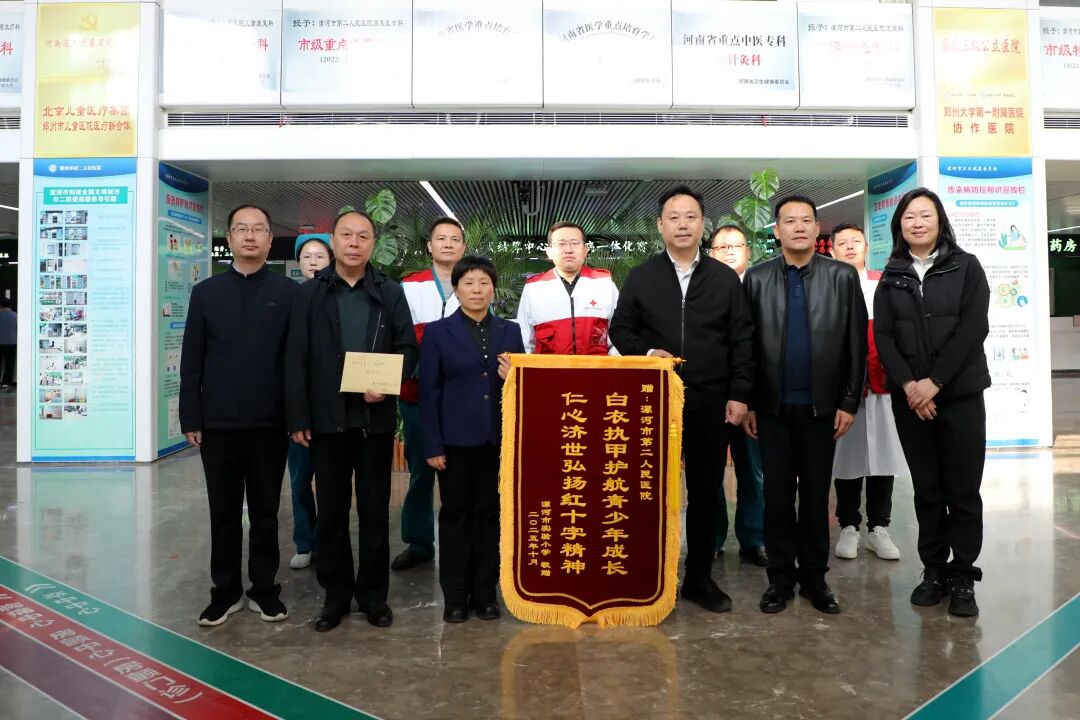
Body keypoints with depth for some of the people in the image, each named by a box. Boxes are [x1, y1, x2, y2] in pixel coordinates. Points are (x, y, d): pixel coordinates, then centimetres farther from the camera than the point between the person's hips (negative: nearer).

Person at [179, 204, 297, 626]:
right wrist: (191, 419, 0)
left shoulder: (289, 293, 0)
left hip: (269, 424, -1)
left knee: (265, 511, 10)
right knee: (224, 512, 11)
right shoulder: (205, 292, 6)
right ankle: (225, 591, 24)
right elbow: (191, 362, 5)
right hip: (218, 424, 2)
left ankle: (264, 589, 23)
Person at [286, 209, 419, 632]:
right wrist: (298, 418, -6)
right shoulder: (309, 293, 4)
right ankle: (336, 594, 22)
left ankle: (373, 593, 21)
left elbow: (408, 349, 4)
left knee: (375, 509, 8)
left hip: (375, 418, 0)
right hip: (327, 419, 0)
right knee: (331, 510, 9)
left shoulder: (391, 294, 6)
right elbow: (296, 359, 0)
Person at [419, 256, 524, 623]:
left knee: (490, 514, 8)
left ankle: (485, 593, 20)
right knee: (456, 514, 6)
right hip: (456, 438, -2)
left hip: (498, 437, 2)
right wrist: (433, 445, -8)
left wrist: (512, 378, -13)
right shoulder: (438, 332, 1)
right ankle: (455, 597, 17)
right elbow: (429, 392, -3)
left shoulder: (510, 331, 9)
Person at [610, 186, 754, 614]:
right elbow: (620, 330, 7)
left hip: (711, 402, 1)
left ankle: (700, 577, 22)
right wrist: (646, 353, -12)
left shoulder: (725, 278, 7)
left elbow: (742, 340, 4)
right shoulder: (640, 277, 6)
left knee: (707, 491, 8)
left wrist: (739, 394, -2)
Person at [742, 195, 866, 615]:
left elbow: (856, 343, 0)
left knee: (816, 495, 10)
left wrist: (849, 403, -4)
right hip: (773, 407, 0)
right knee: (777, 494, 8)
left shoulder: (843, 276, 1)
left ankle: (814, 577, 23)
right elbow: (747, 344, 1)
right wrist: (746, 403, -1)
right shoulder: (756, 278, 2)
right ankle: (781, 577, 20)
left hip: (822, 405, 0)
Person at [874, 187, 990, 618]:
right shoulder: (891, 277, 8)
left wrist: (934, 381, -15)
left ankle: (962, 577, 12)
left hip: (960, 394, -2)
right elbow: (882, 336, 1)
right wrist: (908, 383, -13)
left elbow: (973, 328, -7)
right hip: (909, 398, 2)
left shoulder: (966, 267, 3)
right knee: (927, 489, 8)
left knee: (963, 490, 1)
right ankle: (933, 571, 18)